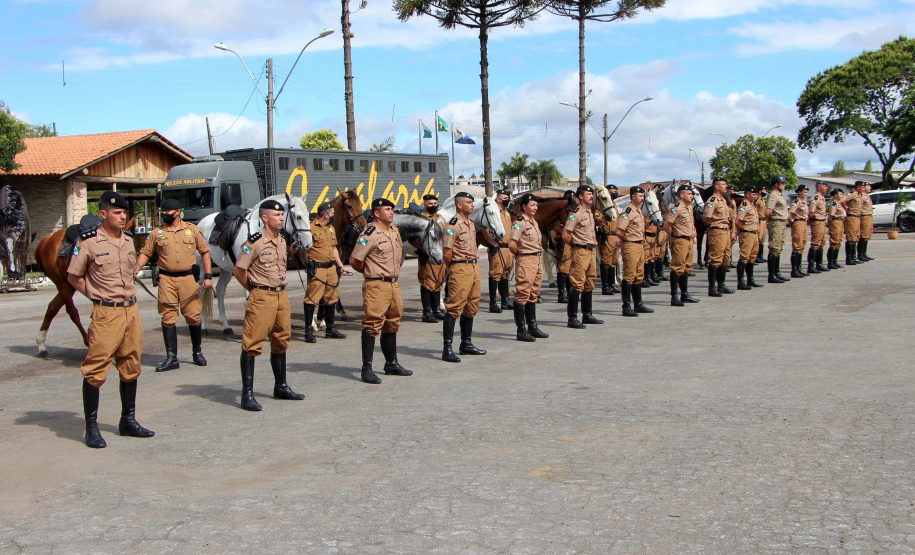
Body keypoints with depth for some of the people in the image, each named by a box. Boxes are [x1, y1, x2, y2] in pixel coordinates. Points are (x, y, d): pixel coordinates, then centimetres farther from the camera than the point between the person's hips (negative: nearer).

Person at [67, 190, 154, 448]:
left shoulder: (129, 240, 10)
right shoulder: (88, 242, -9)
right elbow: (73, 277, -1)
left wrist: (127, 294, 13)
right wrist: (97, 296, -1)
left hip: (131, 310, 7)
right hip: (106, 314, -6)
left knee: (130, 367, 12)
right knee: (95, 370, -4)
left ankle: (128, 420, 24)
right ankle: (91, 427, 5)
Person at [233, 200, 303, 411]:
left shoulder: (282, 241, 11)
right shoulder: (255, 242, -12)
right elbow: (239, 272, -9)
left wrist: (281, 286, 15)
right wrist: (254, 289, 1)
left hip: (281, 295, 8)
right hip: (261, 298, -8)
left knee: (281, 341, 16)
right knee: (252, 345, -6)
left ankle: (281, 387, 28)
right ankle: (247, 394, -3)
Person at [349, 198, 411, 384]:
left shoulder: (395, 231, 11)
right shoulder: (369, 234, -14)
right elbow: (354, 261, -14)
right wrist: (370, 271, 1)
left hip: (394, 284, 8)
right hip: (376, 286, -8)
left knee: (392, 324, 16)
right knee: (372, 325, -8)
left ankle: (392, 364, 27)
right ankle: (367, 369, -4)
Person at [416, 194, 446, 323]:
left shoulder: (441, 218, 16)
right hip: (427, 257, -7)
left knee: (438, 283, 13)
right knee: (427, 284, -4)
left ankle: (437, 310, 22)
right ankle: (427, 313, 1)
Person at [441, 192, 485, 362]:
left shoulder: (471, 223, 15)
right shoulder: (453, 225, -13)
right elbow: (447, 252, -15)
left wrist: (474, 263, 14)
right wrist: (450, 269, -3)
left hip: (474, 267, 9)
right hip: (460, 268, -9)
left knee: (471, 307, 14)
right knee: (454, 308, -9)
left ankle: (466, 344, 25)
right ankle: (447, 349, -8)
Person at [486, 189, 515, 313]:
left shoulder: (508, 213, 17)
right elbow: (485, 231, -16)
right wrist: (493, 243, -23)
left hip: (508, 248, 9)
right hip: (497, 249, -8)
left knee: (505, 274, 15)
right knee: (495, 274, -8)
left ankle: (505, 300, 25)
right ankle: (493, 304, -7)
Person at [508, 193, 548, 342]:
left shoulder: (534, 222, 14)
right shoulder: (520, 223, -13)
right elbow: (512, 244, -21)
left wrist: (538, 256, 16)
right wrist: (520, 255, -4)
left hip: (537, 261, 9)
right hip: (526, 262, -9)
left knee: (533, 295, 15)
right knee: (522, 295, -5)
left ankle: (533, 328, 23)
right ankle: (521, 330, -1)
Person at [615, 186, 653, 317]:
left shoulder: (639, 210, 14)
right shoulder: (628, 211, -15)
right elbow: (619, 231, -21)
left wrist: (641, 239, 14)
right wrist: (627, 240, -7)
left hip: (640, 246, 9)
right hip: (630, 247, -9)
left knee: (639, 276, 14)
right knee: (629, 276, -6)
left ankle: (639, 305, 23)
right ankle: (626, 307, -2)